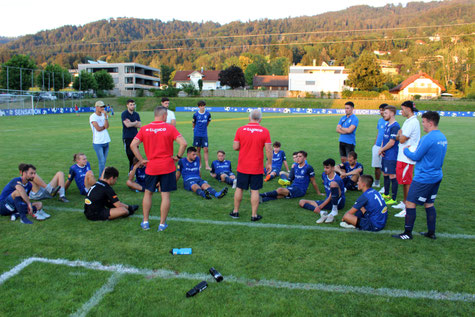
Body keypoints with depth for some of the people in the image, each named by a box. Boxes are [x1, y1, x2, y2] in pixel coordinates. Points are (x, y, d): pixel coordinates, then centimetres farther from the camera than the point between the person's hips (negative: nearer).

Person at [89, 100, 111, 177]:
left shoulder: (104, 115, 10)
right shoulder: (93, 117, -7)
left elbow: (107, 126, -6)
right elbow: (98, 129, -15)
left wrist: (105, 116, -10)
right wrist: (104, 126, 2)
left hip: (106, 141, 6)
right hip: (98, 143, -6)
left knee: (104, 161, 11)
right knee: (102, 161, -8)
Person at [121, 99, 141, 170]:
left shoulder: (136, 114, 12)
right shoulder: (124, 114, -3)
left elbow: (139, 126, 1)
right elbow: (127, 125, -16)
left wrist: (130, 123, -11)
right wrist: (136, 122, -1)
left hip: (135, 137, 4)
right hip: (127, 137, -4)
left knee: (135, 154, 3)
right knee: (129, 155, -4)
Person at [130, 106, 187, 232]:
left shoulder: (144, 129, 2)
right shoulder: (170, 128, -6)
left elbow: (133, 145, -4)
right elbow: (183, 143, -15)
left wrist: (141, 159, 2)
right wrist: (178, 156, -2)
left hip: (151, 167, 3)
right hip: (167, 167, -2)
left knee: (148, 193, 18)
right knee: (165, 195, 5)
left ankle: (145, 222, 22)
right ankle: (162, 224, 11)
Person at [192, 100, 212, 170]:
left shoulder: (208, 114, -1)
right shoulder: (196, 114, -5)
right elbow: (193, 123, 10)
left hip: (204, 134, 1)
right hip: (197, 134, -1)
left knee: (205, 149, -5)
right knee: (198, 150, 6)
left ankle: (207, 165, -3)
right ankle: (199, 164, 18)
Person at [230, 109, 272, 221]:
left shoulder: (240, 129, -5)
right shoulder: (265, 131, -8)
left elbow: (235, 147, -3)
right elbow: (268, 150, -8)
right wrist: (269, 163, 5)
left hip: (242, 167, 1)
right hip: (257, 168, -1)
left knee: (239, 188, 14)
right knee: (255, 191, 6)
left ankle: (235, 212, 25)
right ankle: (254, 215, 13)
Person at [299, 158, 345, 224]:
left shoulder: (337, 179, -19)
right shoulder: (324, 175, 3)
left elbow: (330, 197, -22)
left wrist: (320, 206, -25)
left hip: (338, 202, -7)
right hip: (329, 201, 7)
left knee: (333, 183, -37)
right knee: (301, 202, -6)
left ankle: (334, 211, -30)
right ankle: (322, 212, -33)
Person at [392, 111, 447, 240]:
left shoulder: (428, 138, -21)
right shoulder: (443, 137, 9)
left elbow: (416, 157, -16)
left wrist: (406, 150, 3)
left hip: (423, 178, -9)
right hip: (437, 177, 9)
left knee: (410, 203, -1)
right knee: (429, 204, 18)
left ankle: (407, 233, 5)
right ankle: (431, 232, 25)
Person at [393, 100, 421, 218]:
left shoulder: (412, 122, -18)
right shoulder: (408, 121, 16)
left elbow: (402, 140, -19)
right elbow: (398, 138, 17)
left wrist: (400, 134, 0)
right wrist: (400, 135, -3)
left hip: (407, 158, -10)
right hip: (403, 156, 10)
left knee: (407, 182, -6)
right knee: (403, 181, 18)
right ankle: (404, 203, 30)